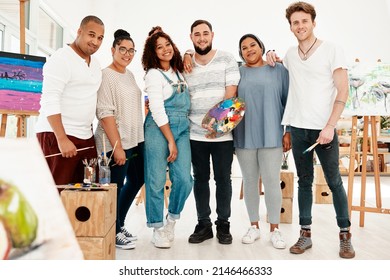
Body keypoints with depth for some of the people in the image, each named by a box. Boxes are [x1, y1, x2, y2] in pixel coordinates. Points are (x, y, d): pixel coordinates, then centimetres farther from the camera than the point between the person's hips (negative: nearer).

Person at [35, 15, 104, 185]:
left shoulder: (95, 64, 16)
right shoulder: (61, 59, -8)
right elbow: (50, 101, -15)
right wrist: (62, 139, -22)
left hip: (86, 138, 8)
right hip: (57, 136, -7)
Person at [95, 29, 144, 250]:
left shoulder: (130, 74, 13)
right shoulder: (107, 76, -11)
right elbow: (105, 114, -18)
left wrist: (139, 137, 15)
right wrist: (117, 146, -21)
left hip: (136, 140, 9)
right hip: (116, 144, -9)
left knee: (137, 180, 18)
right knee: (115, 187, 1)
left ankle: (119, 225, 34)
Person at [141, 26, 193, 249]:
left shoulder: (179, 71, 16)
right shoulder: (153, 75, -3)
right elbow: (157, 111, -10)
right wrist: (170, 141, -11)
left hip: (182, 128, 6)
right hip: (159, 128, -5)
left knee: (184, 179, -4)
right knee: (157, 181, -2)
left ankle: (172, 218, 21)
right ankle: (158, 228, 14)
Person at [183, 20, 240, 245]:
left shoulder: (227, 59, 1)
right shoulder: (186, 64, 8)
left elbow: (231, 93, -6)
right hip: (196, 134, 2)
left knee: (223, 179, 6)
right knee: (200, 179, 8)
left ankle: (223, 225, 19)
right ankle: (203, 224, 20)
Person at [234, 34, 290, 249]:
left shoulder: (279, 70, 6)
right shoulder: (237, 72, 7)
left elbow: (288, 101, 5)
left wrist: (288, 131, 1)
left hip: (271, 136, -1)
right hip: (244, 137, 2)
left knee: (272, 182, -2)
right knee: (249, 182, 9)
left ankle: (274, 229, 13)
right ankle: (254, 226, 22)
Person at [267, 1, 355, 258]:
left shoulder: (332, 50, -2)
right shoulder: (289, 55, 10)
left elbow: (343, 91, -6)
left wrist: (329, 126, -15)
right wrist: (272, 58, 9)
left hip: (324, 128, -3)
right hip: (298, 128, 4)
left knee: (334, 182, 3)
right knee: (304, 181, 9)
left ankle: (345, 235, 16)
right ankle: (305, 234, 17)